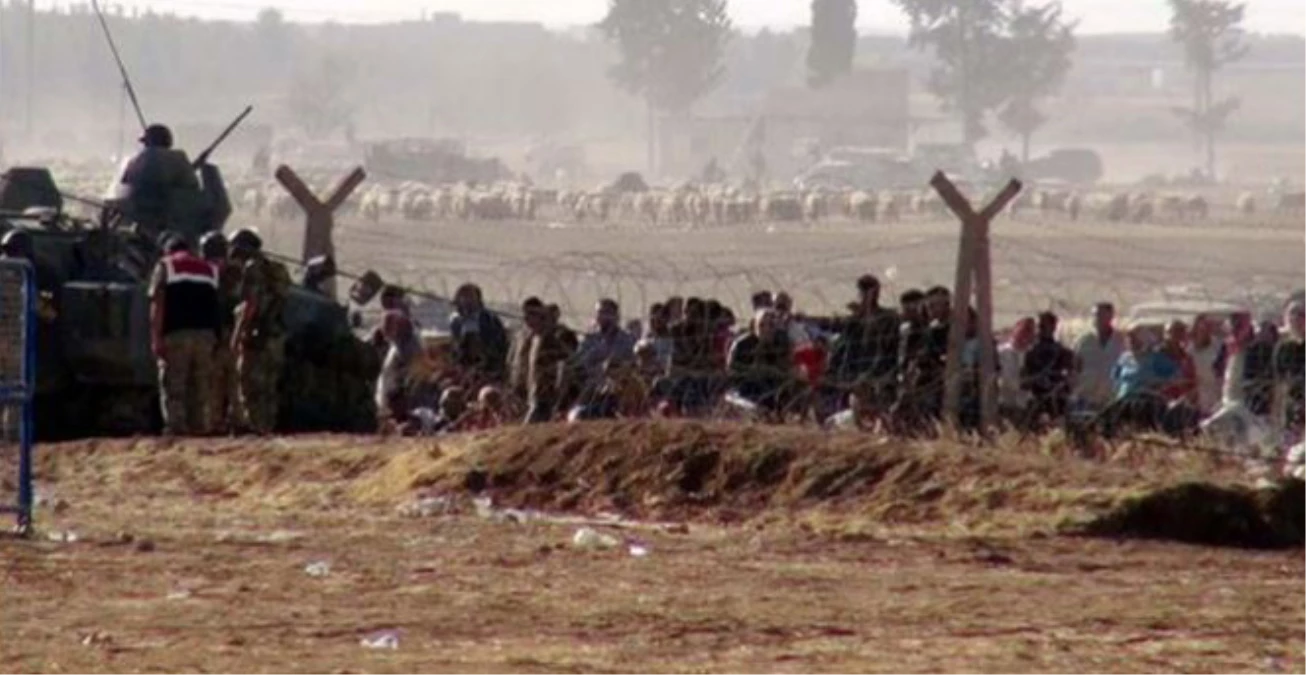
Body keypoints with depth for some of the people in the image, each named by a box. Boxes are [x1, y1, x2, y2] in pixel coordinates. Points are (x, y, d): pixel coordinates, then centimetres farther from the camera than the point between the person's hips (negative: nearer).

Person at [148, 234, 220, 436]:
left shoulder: (165, 266, 8)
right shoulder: (209, 268, 21)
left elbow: (157, 305, -2)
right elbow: (216, 307, 19)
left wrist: (156, 339, -6)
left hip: (176, 334, -4)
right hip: (205, 334, 4)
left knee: (173, 386, -4)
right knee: (200, 387, 9)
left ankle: (175, 429, -13)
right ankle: (199, 428, 6)